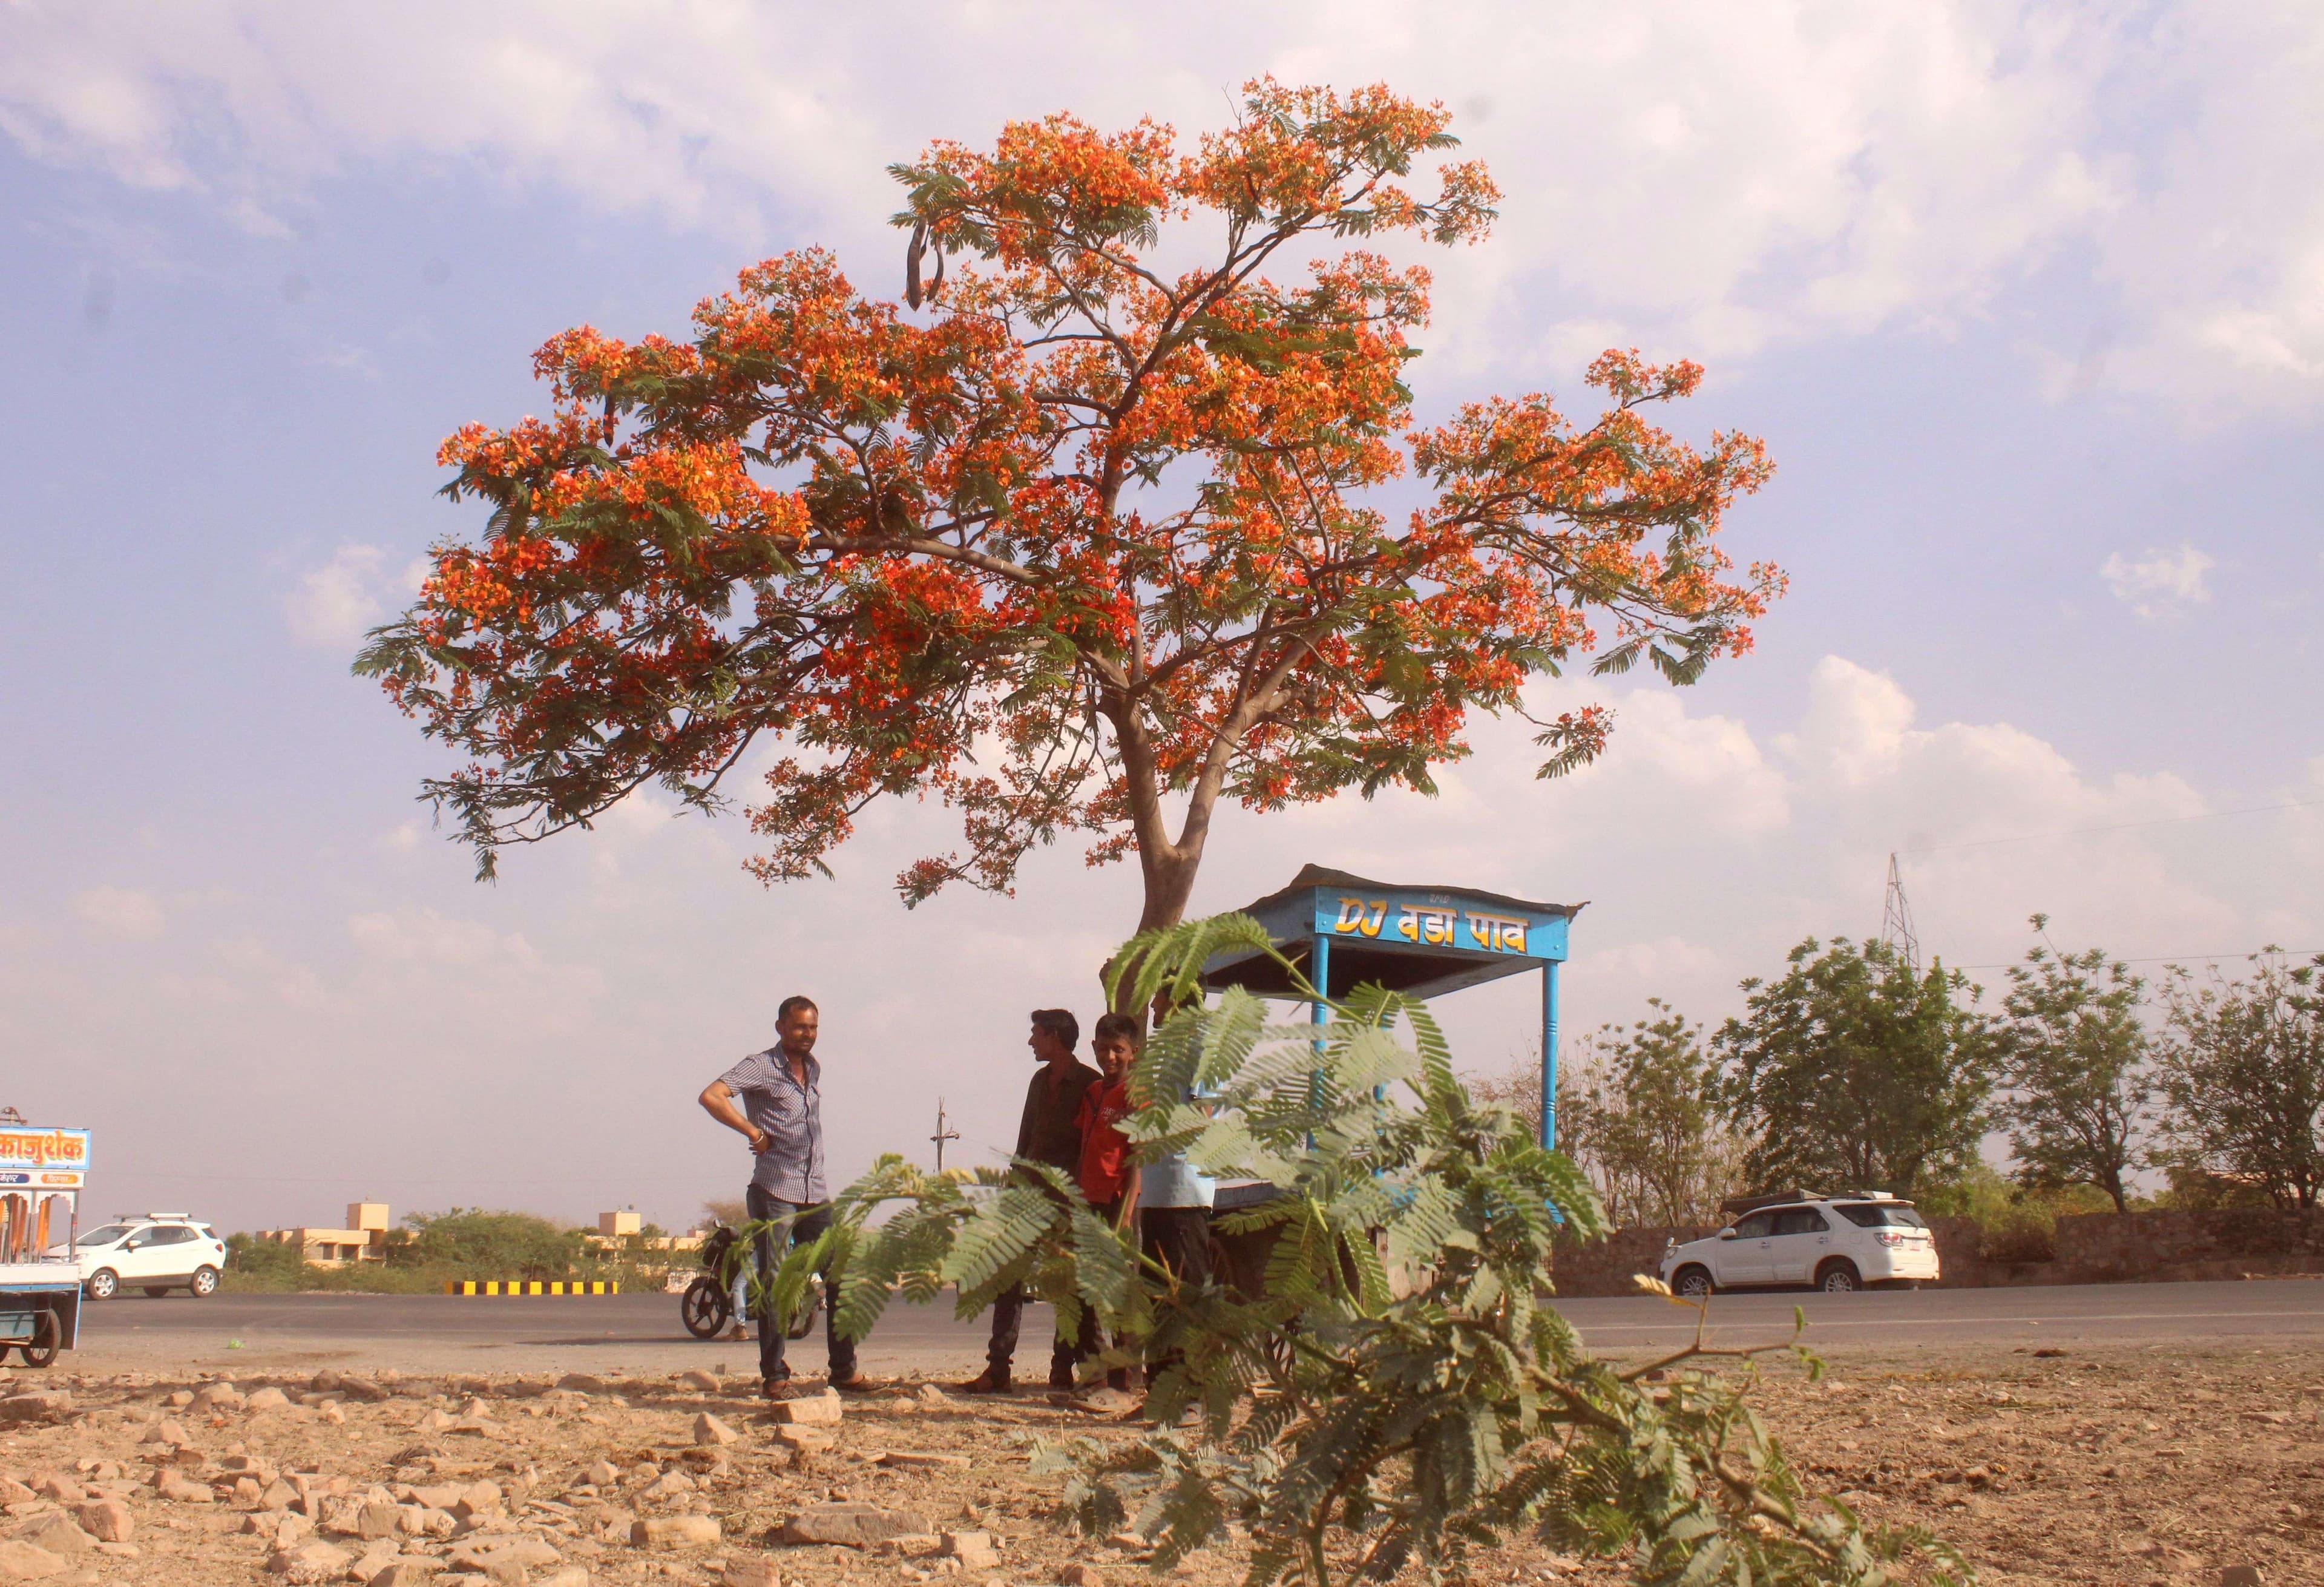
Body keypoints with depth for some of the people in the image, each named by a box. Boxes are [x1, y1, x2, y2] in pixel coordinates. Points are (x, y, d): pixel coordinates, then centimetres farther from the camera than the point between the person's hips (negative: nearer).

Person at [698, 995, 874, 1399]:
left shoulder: (814, 1068, 17)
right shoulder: (762, 1067, -6)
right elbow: (711, 1097, -20)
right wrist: (754, 1132, -16)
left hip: (816, 1194, 7)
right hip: (774, 1194, -6)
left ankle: (844, 1370, 12)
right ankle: (774, 1376, 6)